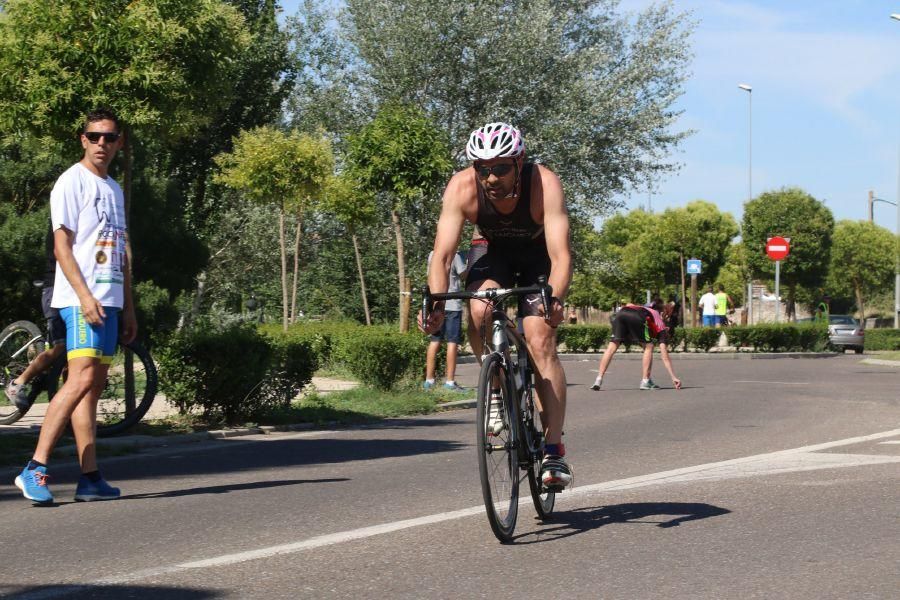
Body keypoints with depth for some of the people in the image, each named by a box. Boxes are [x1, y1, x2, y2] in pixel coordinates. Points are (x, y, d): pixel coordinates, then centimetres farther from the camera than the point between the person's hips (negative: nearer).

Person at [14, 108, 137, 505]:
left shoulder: (114, 190, 21)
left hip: (109, 300, 8)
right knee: (81, 379, -19)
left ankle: (90, 478, 5)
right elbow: (62, 246, -10)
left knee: (94, 384, 5)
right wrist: (84, 295, -20)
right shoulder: (71, 182, -3)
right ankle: (34, 469, -19)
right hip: (80, 298, -8)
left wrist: (128, 308, 19)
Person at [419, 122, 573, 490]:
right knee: (479, 311, -29)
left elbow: (561, 256, -42)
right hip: (492, 250, 2)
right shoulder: (462, 188, -30)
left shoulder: (544, 184, -35)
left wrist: (555, 300, -60)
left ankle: (554, 450, -13)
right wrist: (437, 304, -47)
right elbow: (442, 255, -31)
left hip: (538, 255, -2)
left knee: (541, 342, -17)